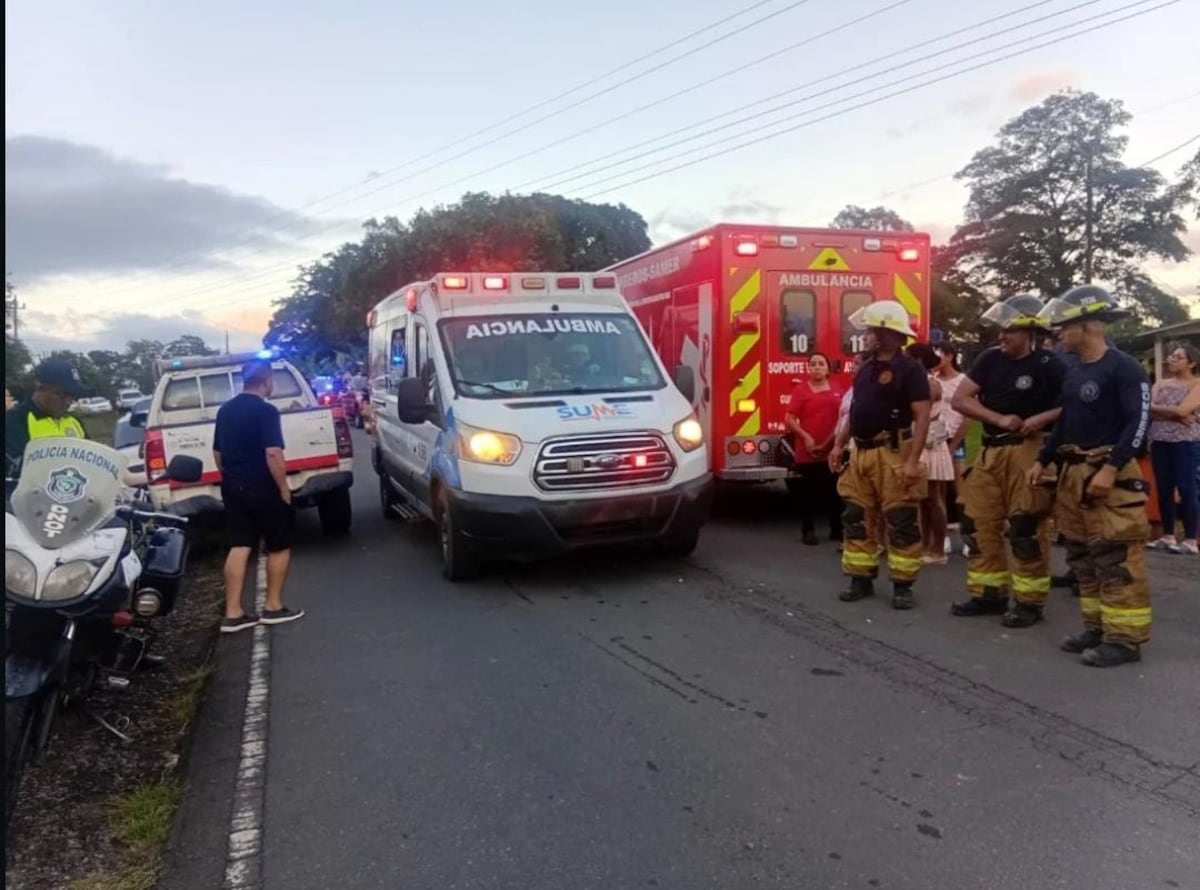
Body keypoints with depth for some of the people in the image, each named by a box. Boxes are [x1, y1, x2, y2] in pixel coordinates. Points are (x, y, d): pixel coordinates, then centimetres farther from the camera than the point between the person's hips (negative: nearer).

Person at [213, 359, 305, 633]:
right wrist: (284, 488, -14)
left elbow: (217, 452, 17)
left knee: (239, 547, 7)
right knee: (279, 547, 8)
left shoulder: (225, 410, 10)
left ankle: (233, 614, 6)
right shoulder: (266, 411, -16)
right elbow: (273, 454, -23)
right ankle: (274, 607, 13)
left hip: (233, 488, 7)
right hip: (263, 489, -7)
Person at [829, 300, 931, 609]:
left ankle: (902, 585, 8)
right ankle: (862, 579, 20)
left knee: (901, 522, 0)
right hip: (862, 454, 8)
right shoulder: (865, 369, 15)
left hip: (893, 454, -8)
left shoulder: (910, 369, -9)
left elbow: (922, 416, -14)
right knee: (856, 519, 10)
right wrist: (839, 445, 15)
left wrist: (913, 460, -21)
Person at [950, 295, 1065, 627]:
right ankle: (990, 593, 22)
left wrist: (1042, 419, -19)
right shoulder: (990, 359, 8)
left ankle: (1029, 601, 9)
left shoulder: (1048, 365, -5)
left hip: (1027, 451, -6)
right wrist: (999, 418, -9)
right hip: (991, 450, 6)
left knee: (1026, 528, -4)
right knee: (978, 523, 9)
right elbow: (960, 399, 3)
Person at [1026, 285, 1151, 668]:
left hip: (1111, 476, -9)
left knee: (1116, 558, -6)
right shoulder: (1073, 370, 14)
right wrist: (1043, 460, 17)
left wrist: (1111, 469, -22)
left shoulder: (1123, 368, -11)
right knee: (1082, 556, 12)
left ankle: (1125, 637, 1)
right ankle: (1097, 626, 22)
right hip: (1072, 474, 9)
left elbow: (1139, 423, -16)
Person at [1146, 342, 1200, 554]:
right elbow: (1148, 409, -2)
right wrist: (1176, 416, -13)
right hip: (1160, 442, 5)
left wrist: (1158, 408, -4)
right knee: (1164, 489, 7)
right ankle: (1168, 536, 16)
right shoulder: (1161, 384, 12)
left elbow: (1182, 410, -16)